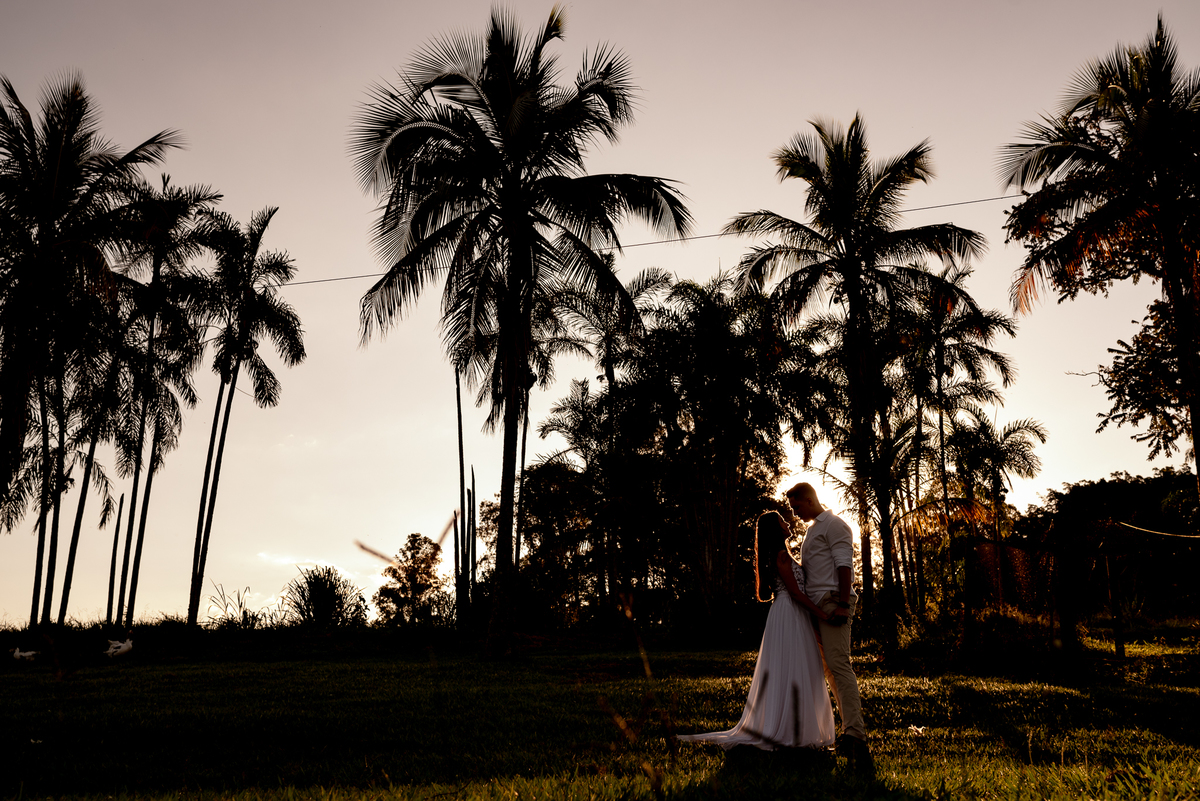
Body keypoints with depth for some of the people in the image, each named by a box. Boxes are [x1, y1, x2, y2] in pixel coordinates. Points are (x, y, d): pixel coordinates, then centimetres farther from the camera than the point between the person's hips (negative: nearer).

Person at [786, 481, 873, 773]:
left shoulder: (833, 525, -3)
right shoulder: (812, 529, 25)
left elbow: (844, 565, -12)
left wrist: (842, 604, -21)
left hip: (832, 602, -10)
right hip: (817, 605, 10)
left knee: (839, 665, -18)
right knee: (831, 669, 6)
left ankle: (856, 736, -23)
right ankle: (850, 733, 9)